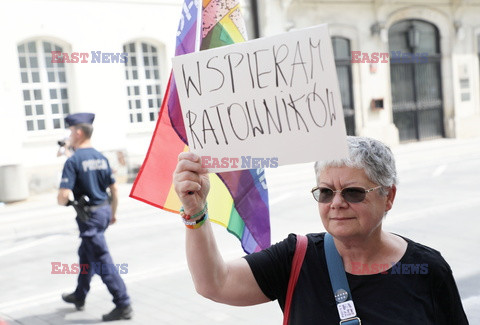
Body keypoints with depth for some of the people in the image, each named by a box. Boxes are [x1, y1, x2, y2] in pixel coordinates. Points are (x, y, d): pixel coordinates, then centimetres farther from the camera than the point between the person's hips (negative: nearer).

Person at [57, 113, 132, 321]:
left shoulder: (73, 161, -16)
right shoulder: (101, 158, 6)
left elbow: (64, 196, -22)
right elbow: (114, 189, 10)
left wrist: (62, 201, 2)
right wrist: (112, 214, 20)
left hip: (89, 216, -8)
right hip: (104, 211, 8)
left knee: (102, 261, -4)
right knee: (86, 254, 24)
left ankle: (123, 305, -2)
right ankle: (79, 296, 39)